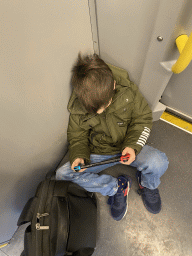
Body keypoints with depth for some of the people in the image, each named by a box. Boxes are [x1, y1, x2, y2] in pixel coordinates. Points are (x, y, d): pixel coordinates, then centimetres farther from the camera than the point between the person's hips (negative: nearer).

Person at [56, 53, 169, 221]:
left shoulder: (128, 91, -16)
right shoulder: (77, 108, -14)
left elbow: (143, 119, -5)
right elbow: (77, 137, 1)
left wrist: (133, 145, -20)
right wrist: (78, 155, -20)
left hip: (128, 148, -1)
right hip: (98, 154, 2)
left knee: (158, 162, -30)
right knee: (62, 175, -15)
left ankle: (147, 184, 10)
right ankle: (117, 187, -2)